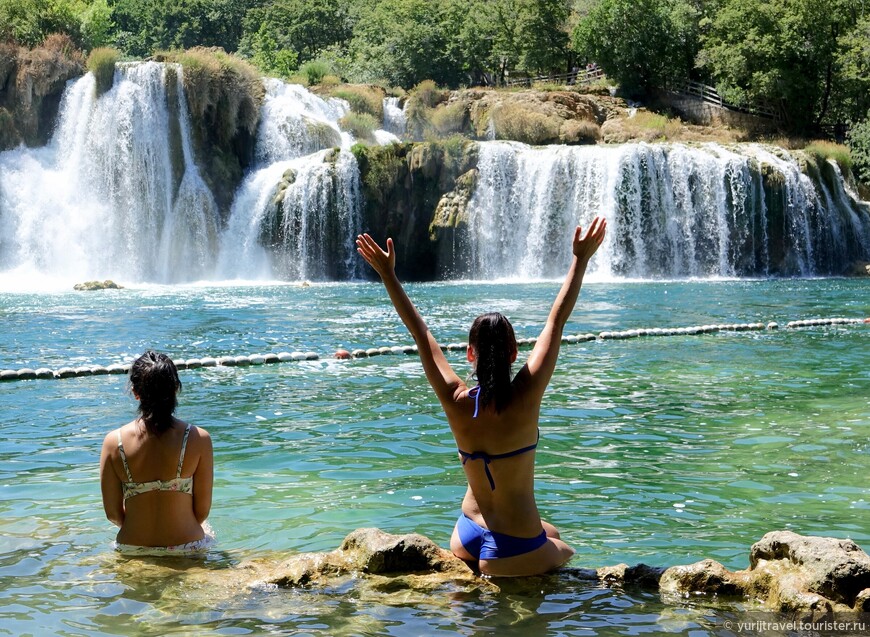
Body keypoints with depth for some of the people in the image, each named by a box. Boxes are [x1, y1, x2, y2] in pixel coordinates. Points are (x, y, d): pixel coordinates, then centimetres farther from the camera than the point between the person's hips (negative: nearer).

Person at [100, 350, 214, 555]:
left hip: (132, 551, 2)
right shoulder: (198, 439, -16)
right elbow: (202, 510, -9)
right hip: (186, 548, -2)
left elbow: (113, 513, -4)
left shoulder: (114, 442, -12)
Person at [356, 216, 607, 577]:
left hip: (465, 537, 5)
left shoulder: (457, 402, -11)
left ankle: (467, 567, 19)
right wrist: (580, 259, -6)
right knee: (565, 553, 27)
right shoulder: (525, 398, -19)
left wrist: (387, 273, 4)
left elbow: (420, 332, -3)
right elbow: (556, 322, -13)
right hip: (511, 552, -5)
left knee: (549, 532, 32)